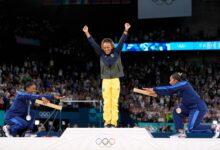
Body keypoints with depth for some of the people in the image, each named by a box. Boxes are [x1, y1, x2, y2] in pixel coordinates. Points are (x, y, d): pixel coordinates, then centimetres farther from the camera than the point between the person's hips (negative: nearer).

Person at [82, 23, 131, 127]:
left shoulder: (116, 53, 0)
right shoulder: (101, 54, 2)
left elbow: (121, 42, -8)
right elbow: (93, 43, -2)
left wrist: (126, 30, -19)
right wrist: (86, 33, -8)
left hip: (115, 80, -1)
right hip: (106, 81, 1)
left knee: (114, 102, 0)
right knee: (107, 102, 0)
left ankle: (114, 122, 1)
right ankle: (107, 121, 3)